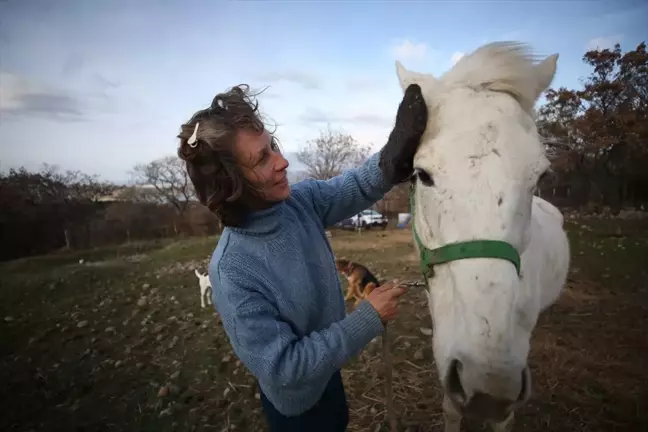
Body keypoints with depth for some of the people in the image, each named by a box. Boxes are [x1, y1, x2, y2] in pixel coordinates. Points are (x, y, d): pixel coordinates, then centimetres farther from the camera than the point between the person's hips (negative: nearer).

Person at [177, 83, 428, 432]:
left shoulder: (301, 200, -17)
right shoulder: (232, 272, -36)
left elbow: (357, 187, -11)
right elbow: (283, 368, -32)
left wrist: (393, 157, -34)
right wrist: (368, 319, -31)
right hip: (296, 400, -6)